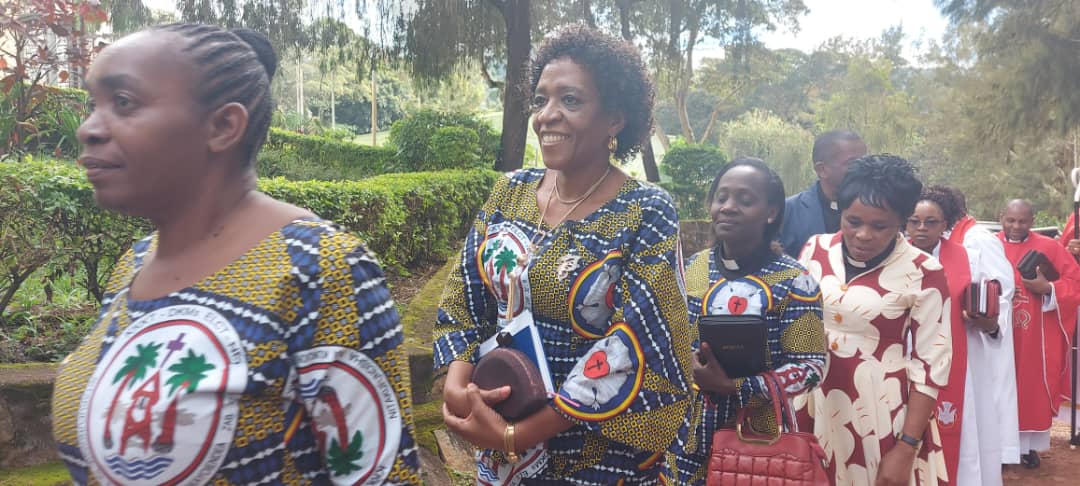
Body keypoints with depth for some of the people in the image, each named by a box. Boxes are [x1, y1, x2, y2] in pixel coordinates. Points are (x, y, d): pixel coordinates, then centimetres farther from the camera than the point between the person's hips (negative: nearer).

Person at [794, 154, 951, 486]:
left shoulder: (923, 273, -12)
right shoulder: (816, 250, -1)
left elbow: (931, 364, -8)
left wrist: (906, 448, -10)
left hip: (881, 414, -3)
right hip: (814, 406, 4)